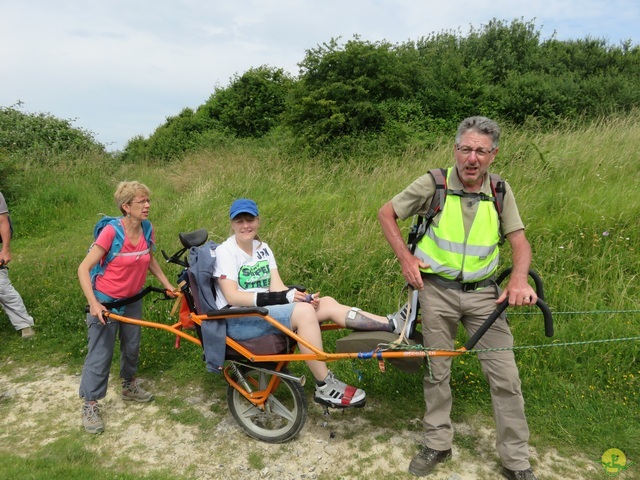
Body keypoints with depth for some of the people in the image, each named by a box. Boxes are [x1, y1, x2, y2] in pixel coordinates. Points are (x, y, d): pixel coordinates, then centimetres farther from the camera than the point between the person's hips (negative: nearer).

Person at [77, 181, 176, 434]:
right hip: (106, 301, -6)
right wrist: (94, 303, -29)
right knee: (101, 354, 2)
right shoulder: (111, 231, -24)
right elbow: (84, 269, -22)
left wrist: (166, 284, 8)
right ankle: (90, 405, 19)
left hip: (132, 299, 6)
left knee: (132, 347, 19)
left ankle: (129, 387, 41)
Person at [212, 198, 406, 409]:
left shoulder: (262, 248, 12)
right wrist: (280, 298, -26)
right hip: (237, 321, -6)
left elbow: (277, 287, 2)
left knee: (328, 304, -15)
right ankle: (325, 388, -24)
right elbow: (232, 297, -18)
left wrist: (303, 296, -19)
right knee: (303, 311, -31)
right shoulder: (225, 251, -7)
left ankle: (395, 325, -17)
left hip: (264, 312, 6)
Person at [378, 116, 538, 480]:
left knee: (506, 377, 2)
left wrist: (520, 277, -24)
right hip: (437, 290, -1)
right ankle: (437, 445, 31)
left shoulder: (500, 191, -2)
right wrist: (406, 257, -10)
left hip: (484, 293, 2)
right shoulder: (434, 183, -9)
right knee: (437, 371, 11)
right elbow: (386, 213, -1)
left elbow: (520, 241, -3)